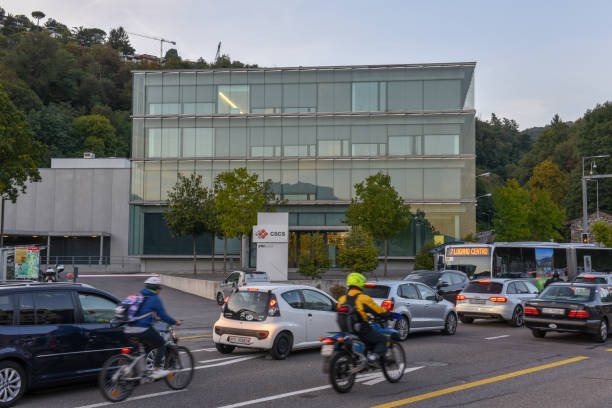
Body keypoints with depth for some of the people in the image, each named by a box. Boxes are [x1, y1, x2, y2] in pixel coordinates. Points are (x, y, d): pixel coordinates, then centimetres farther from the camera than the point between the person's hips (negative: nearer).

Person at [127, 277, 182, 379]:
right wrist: (175, 322, 5)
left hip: (130, 329, 8)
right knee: (161, 344, 7)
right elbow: (163, 315, -7)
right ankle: (157, 370, -2)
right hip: (143, 329, -8)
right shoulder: (155, 298, -5)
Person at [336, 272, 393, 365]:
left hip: (346, 331, 6)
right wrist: (390, 314, 12)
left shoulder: (342, 299, 7)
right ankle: (375, 356, -16)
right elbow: (378, 310, -7)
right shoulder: (363, 298, -12)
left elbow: (340, 316, 19)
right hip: (362, 332, -6)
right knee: (382, 340, 9)